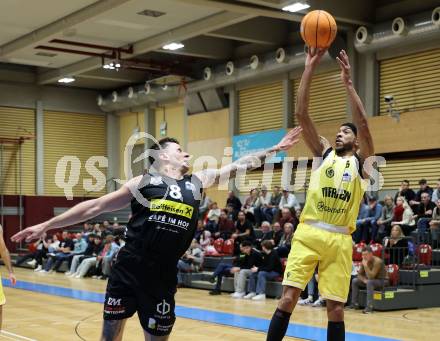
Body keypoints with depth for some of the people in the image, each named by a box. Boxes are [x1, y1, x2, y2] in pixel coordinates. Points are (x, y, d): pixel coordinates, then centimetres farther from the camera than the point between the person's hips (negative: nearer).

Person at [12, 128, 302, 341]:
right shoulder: (144, 181, 5)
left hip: (163, 275, 2)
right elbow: (95, 206, 5)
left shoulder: (198, 182, 14)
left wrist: (276, 149, 18)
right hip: (128, 268, -2)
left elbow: (240, 166, 19)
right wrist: (47, 225, 4)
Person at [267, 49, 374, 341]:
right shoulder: (324, 152, 13)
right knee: (288, 297, -6)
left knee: (336, 308, 3)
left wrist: (348, 82, -11)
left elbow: (364, 125, -8)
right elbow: (302, 114, 3)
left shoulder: (361, 161, 9)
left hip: (339, 240, -1)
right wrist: (310, 68, -4)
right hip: (308, 233, 1)